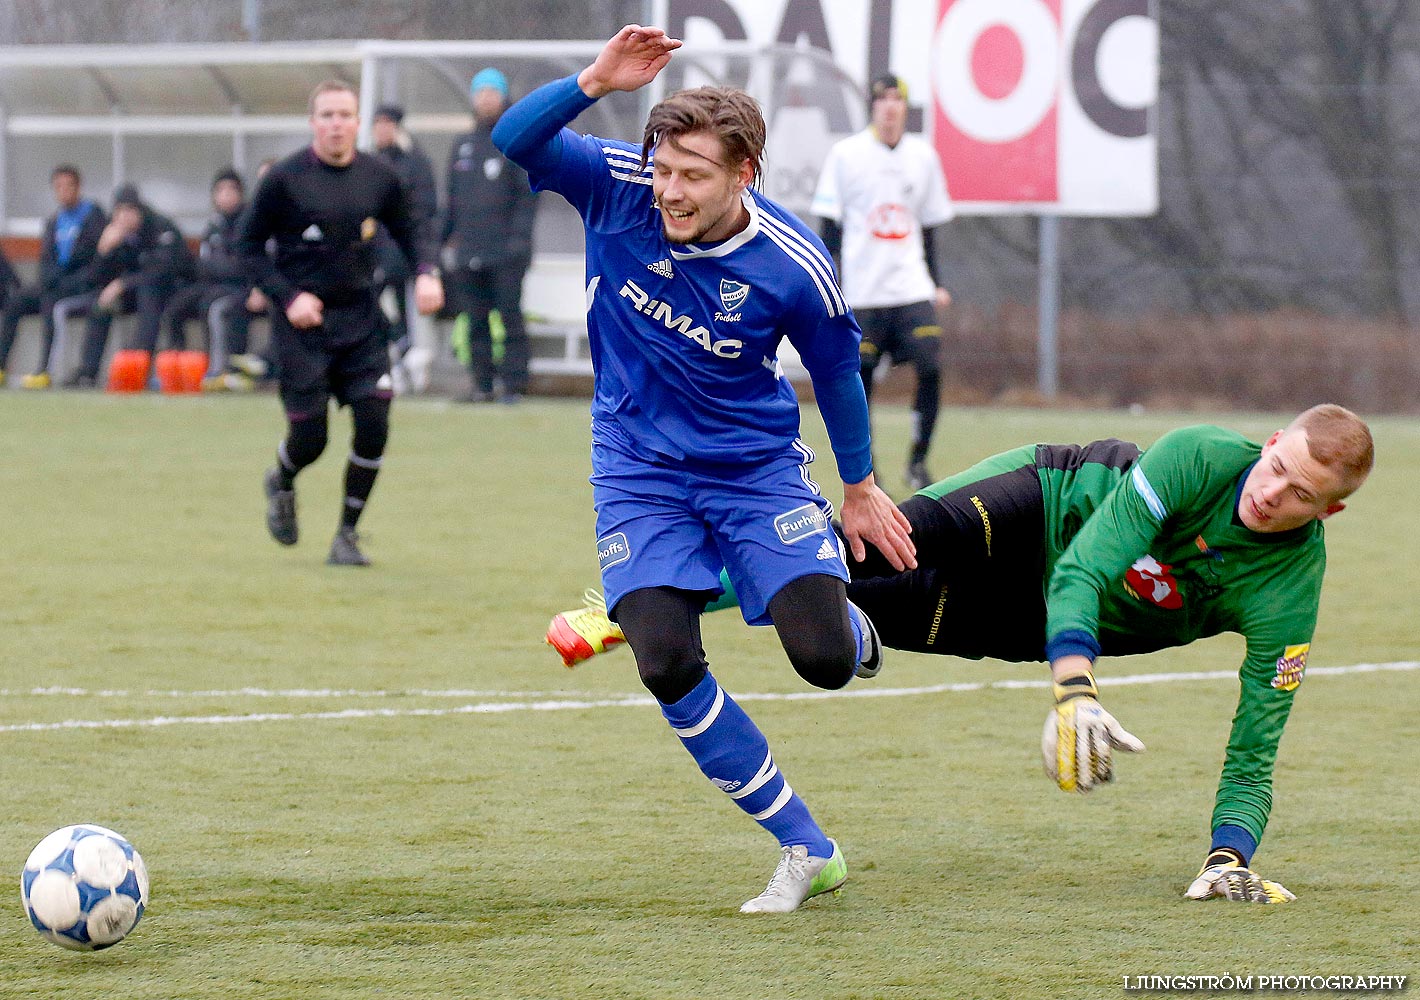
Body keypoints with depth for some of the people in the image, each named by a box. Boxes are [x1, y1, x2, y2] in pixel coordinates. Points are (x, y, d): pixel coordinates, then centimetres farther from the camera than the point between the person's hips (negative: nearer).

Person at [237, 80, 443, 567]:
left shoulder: (379, 178, 2)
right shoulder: (284, 179, -9)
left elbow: (409, 231, 16)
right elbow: (248, 243, -3)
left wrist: (426, 272, -5)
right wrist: (287, 295, -15)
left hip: (359, 321, 3)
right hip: (302, 325, -3)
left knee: (374, 424, -9)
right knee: (309, 438, -3)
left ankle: (347, 532, 9)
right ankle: (282, 483, 35)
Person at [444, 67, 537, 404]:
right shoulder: (462, 146, 18)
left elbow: (529, 193, -4)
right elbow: (453, 199, 22)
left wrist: (520, 234, -15)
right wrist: (445, 237, 15)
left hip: (507, 250, -5)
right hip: (469, 248, 5)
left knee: (510, 315, -6)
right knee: (476, 319, 4)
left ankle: (514, 384, -4)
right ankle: (482, 384, 8)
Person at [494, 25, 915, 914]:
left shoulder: (794, 266, -18)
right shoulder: (618, 189, -15)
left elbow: (835, 370, -1)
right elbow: (513, 144, -21)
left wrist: (859, 487, 11)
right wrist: (596, 82, -37)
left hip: (757, 466, -1)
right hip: (640, 470, 1)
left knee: (824, 659, -16)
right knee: (666, 663, -17)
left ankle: (851, 623, 28)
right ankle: (806, 849, -1)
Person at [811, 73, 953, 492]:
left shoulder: (923, 156, 9)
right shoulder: (845, 155, -2)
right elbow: (829, 226, 0)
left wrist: (937, 283, 14)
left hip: (912, 287, 2)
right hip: (861, 292, -2)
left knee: (931, 367, -12)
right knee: (859, 378, 1)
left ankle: (918, 458, 2)